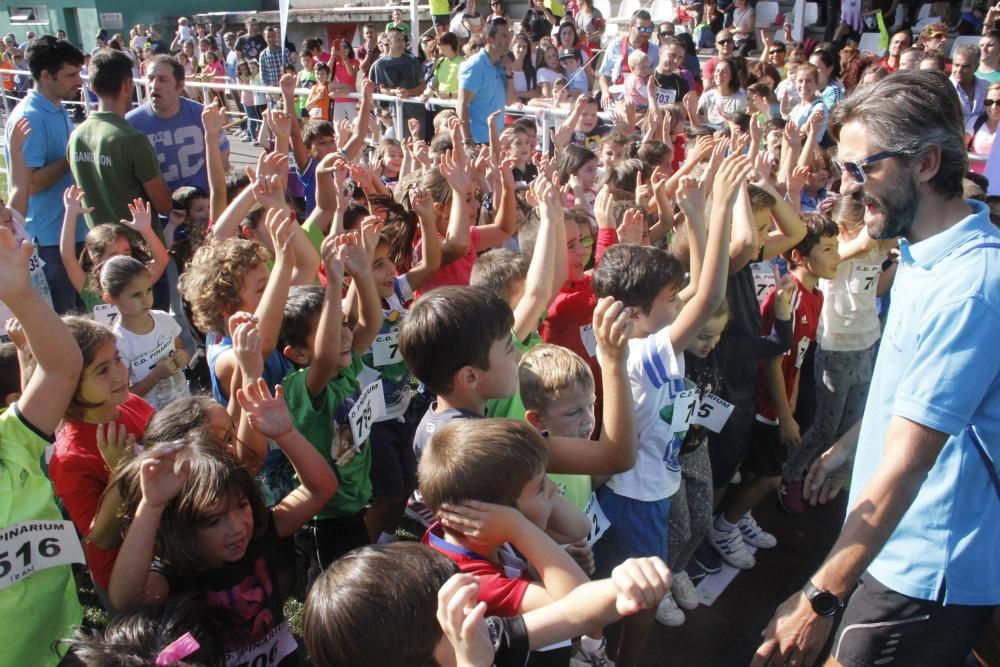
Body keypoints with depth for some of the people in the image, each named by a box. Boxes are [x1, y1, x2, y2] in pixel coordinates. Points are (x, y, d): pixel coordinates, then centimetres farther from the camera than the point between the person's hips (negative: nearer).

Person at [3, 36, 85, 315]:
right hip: (50, 237, -9)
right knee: (58, 318, 2)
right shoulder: (28, 119, -19)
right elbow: (30, 183, -24)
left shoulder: (58, 111, 9)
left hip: (73, 229, 9)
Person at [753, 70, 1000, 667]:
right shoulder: (926, 253, 2)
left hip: (927, 571, -9)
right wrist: (849, 446, 23)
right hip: (904, 546, 9)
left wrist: (821, 600, -29)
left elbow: (903, 467, -31)